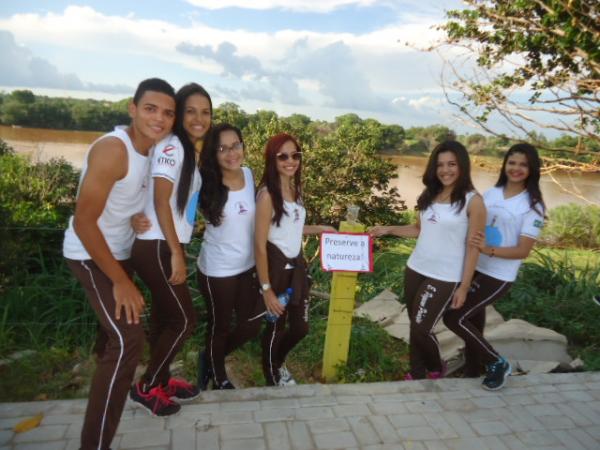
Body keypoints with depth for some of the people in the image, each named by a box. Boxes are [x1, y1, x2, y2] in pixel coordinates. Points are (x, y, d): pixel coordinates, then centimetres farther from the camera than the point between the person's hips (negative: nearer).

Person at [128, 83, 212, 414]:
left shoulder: (191, 150, 14)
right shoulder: (171, 145, -14)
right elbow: (161, 202, -19)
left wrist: (178, 250, 12)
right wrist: (176, 254, -19)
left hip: (167, 246, 9)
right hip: (156, 247, -9)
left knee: (165, 316, 17)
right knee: (184, 320, -2)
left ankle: (162, 381, 32)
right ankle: (146, 387, 16)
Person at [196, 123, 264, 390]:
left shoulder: (249, 174, -3)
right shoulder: (206, 184, -19)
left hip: (247, 265, 6)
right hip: (217, 270, -5)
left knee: (251, 326, 15)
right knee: (220, 326, 14)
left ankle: (210, 359, 42)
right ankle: (219, 378, 43)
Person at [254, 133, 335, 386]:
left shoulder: (296, 188, 5)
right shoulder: (267, 194, -17)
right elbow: (260, 245, -18)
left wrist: (320, 229, 13)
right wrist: (266, 288, -19)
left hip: (297, 265, 7)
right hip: (276, 267, -7)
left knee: (301, 327, 16)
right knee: (276, 327, 12)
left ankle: (278, 362, 47)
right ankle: (273, 380, 39)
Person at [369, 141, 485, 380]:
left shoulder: (473, 201, -10)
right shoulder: (429, 195, 6)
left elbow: (474, 247, -10)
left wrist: (464, 286, -11)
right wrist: (388, 229, 4)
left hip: (444, 277, -5)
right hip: (415, 269, 5)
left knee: (421, 329, -1)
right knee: (414, 325, 13)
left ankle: (436, 368, 30)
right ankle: (416, 374, 33)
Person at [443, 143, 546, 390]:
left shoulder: (533, 206, -9)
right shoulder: (490, 194, 4)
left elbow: (523, 251, -14)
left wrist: (489, 250, -27)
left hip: (498, 277, -5)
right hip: (473, 269, 5)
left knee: (454, 318, -9)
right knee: (474, 321, 15)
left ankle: (496, 363, 12)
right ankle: (472, 372, 35)